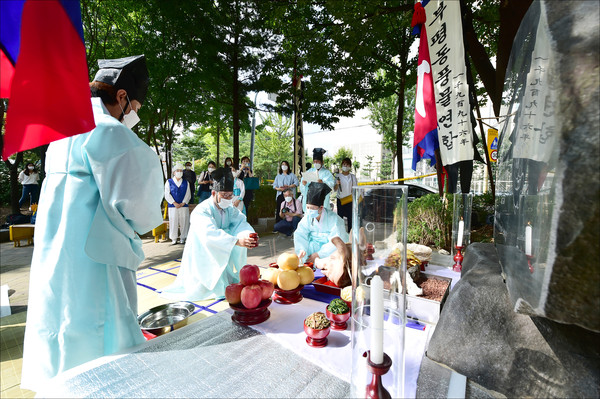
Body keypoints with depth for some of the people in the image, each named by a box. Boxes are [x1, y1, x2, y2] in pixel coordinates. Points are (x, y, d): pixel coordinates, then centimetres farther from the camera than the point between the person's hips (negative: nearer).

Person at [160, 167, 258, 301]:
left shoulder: (229, 209, -2)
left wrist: (248, 235, -39)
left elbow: (241, 222, -16)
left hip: (219, 257, 8)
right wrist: (236, 241, -53)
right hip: (201, 258, -7)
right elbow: (210, 234, -41)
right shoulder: (201, 211, -26)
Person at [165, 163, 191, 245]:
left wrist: (183, 203, -8)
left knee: (184, 222, 1)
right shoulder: (169, 182, 7)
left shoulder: (186, 182, 10)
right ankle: (174, 239, 10)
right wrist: (174, 203, -9)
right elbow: (167, 194, 0)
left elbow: (188, 194, 5)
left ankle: (182, 238, 12)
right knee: (173, 222, 1)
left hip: (184, 206, 1)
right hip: (172, 206, -1)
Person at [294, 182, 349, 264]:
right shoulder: (307, 218, -7)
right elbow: (300, 234, -13)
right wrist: (301, 249, -33)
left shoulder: (334, 219, -22)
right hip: (316, 245, 4)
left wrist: (319, 254, -27)